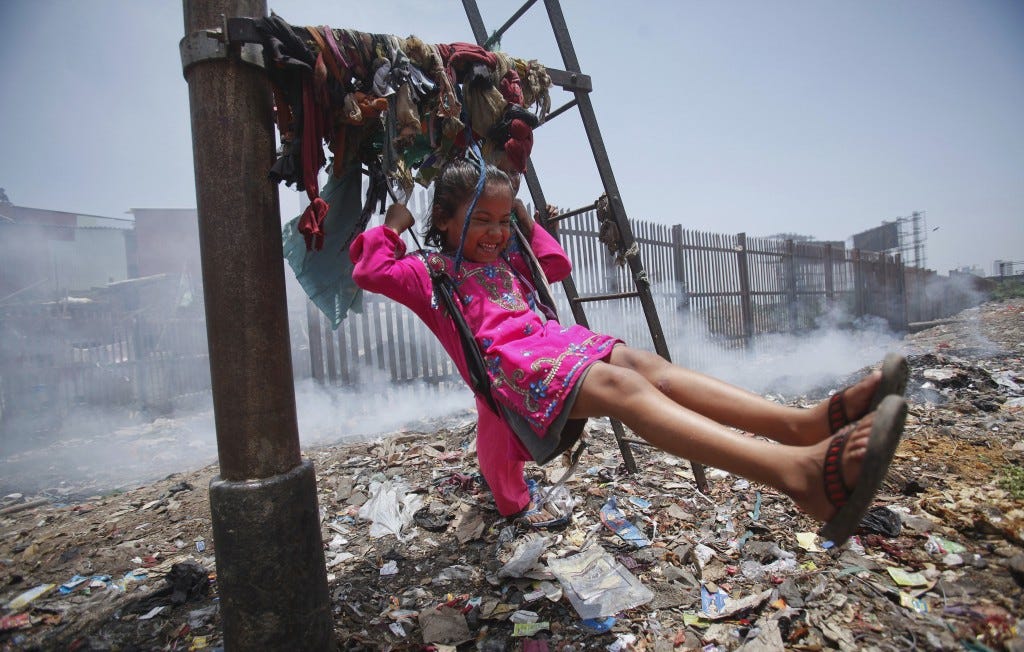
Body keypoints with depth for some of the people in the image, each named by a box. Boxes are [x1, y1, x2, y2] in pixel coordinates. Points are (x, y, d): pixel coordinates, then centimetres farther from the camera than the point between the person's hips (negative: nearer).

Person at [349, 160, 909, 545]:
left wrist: (525, 220, 38)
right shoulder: (429, 271, 13)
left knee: (647, 365, -20)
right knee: (622, 386, -34)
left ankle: (805, 423, -34)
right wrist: (392, 223, 14)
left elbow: (557, 264, 42)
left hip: (552, 340, 8)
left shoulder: (505, 262, 32)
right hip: (510, 365, -8)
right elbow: (369, 269, 5)